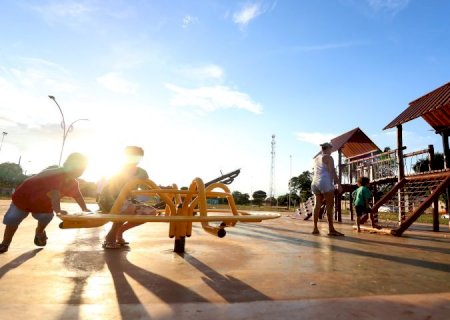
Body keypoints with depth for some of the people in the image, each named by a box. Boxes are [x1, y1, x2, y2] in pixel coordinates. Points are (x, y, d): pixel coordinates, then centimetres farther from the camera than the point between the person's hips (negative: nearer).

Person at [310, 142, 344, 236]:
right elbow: (332, 172, -9)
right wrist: (338, 184, -10)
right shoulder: (328, 157, -1)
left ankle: (315, 228, 3)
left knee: (317, 205, 5)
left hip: (315, 183, 8)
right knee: (330, 205, -8)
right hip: (325, 183, -8)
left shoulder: (316, 159, 20)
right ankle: (331, 229, -12)